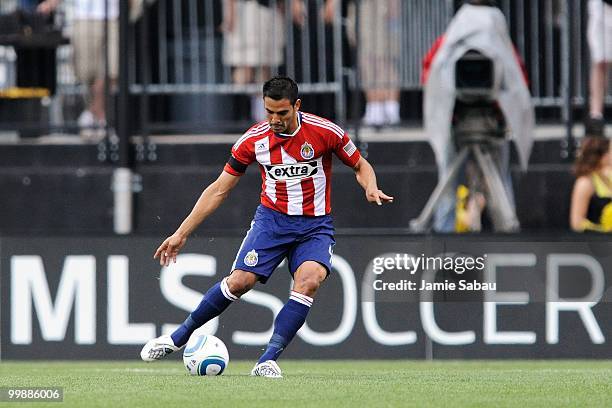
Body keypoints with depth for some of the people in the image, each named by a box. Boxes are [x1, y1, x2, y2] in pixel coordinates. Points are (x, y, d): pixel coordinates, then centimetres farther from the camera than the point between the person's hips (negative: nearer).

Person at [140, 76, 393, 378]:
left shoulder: (325, 132, -11)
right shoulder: (254, 140, -6)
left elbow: (360, 166, 6)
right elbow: (219, 190, 2)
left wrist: (370, 188, -18)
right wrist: (181, 234, -1)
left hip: (315, 225, -1)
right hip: (272, 218, 1)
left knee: (309, 281, -27)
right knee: (240, 281, -16)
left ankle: (268, 361, -24)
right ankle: (177, 338, 3)